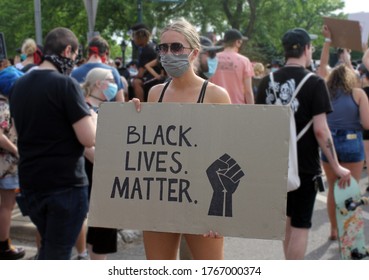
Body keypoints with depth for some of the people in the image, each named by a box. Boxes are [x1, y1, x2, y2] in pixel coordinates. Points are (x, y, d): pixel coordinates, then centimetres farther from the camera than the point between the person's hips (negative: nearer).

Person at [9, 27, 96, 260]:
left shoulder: (19, 85, 8)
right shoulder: (66, 84, -15)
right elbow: (89, 139, -19)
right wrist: (92, 117, 0)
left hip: (30, 181, 7)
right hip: (66, 183, -7)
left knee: (49, 247, 23)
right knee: (58, 252, 3)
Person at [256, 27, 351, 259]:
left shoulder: (268, 82, 2)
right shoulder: (314, 83, -12)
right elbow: (320, 130, -17)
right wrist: (337, 167, -10)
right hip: (305, 164, -6)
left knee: (288, 219, 21)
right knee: (300, 225, 3)